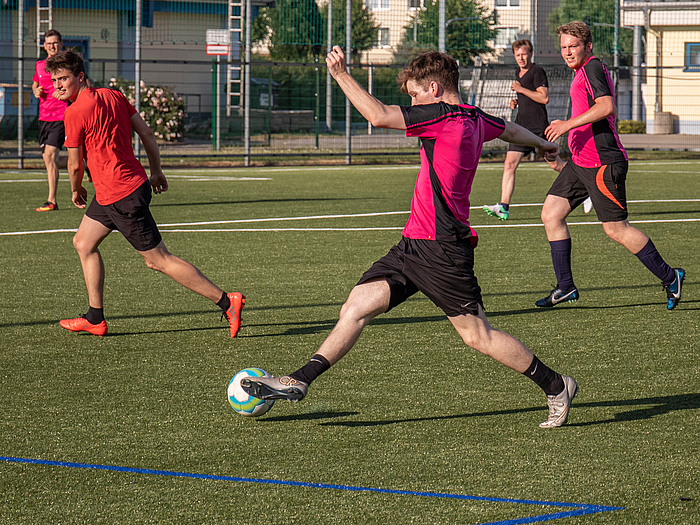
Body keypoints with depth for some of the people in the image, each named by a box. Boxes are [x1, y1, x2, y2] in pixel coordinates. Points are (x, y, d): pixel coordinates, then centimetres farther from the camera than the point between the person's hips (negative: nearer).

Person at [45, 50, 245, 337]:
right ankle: (95, 319, 20)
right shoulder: (112, 95, 7)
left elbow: (76, 165, -9)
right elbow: (147, 133, 9)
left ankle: (226, 302, -3)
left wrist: (76, 190, 11)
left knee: (158, 260, -4)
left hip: (123, 196, -10)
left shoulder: (75, 112, -16)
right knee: (83, 242, 17)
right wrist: (156, 171, 19)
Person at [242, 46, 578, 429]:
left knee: (478, 337, -2)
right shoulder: (475, 119, 13)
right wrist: (543, 145, 56)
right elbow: (511, 130, 35)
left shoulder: (444, 117, -15)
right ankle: (299, 382, -2)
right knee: (358, 305, 1)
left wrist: (340, 74, -13)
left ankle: (556, 386, 12)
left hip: (441, 249, -10)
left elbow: (379, 116, -22)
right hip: (414, 244, 10)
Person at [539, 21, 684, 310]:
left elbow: (606, 106, -27)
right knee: (551, 213, 4)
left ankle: (669, 277, 7)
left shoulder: (593, 67, -10)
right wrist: (566, 163, 31)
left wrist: (568, 124, -28)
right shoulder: (581, 73, 21)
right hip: (580, 163, 10)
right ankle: (565, 286, 8)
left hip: (602, 163, -10)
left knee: (615, 228, -6)